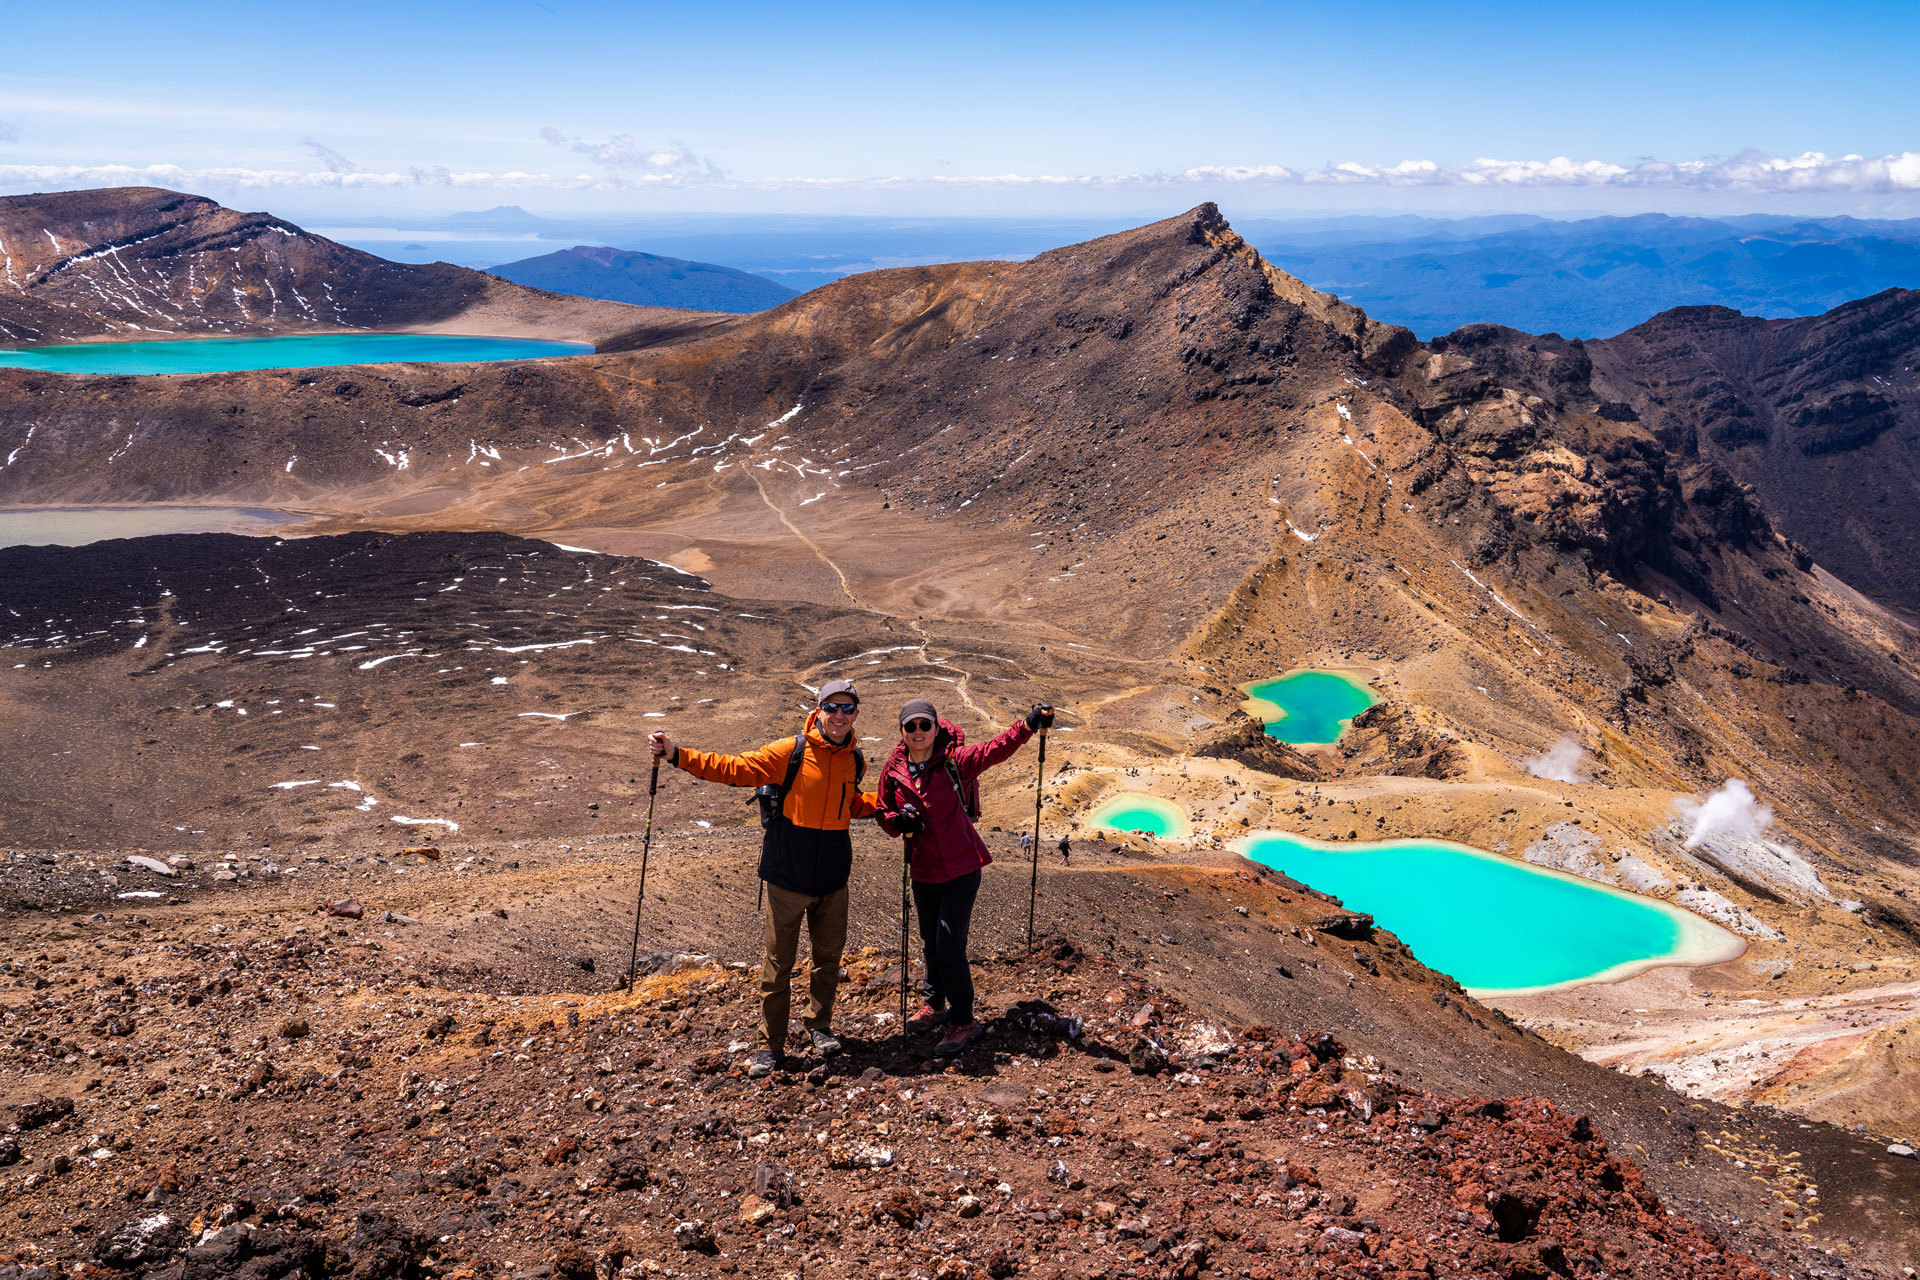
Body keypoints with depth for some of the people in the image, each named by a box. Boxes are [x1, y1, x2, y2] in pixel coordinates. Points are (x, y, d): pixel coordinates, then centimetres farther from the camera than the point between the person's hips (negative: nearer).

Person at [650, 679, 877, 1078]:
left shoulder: (854, 761, 4)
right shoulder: (790, 753, -11)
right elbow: (734, 769, -13)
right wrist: (679, 756, -21)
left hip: (833, 878, 4)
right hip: (788, 876, -4)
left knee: (829, 956, 15)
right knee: (777, 963, 3)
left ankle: (819, 1026, 37)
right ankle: (770, 1045, 15)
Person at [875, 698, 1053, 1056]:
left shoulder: (954, 760, -13)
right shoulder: (893, 769, -2)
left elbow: (994, 750, -30)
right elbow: (883, 813, 10)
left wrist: (1027, 727, -46)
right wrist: (898, 822, -13)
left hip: (961, 868, -4)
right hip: (924, 870, 4)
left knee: (950, 948, -6)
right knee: (931, 943, 20)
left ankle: (962, 1020, 14)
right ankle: (935, 1004, 44)